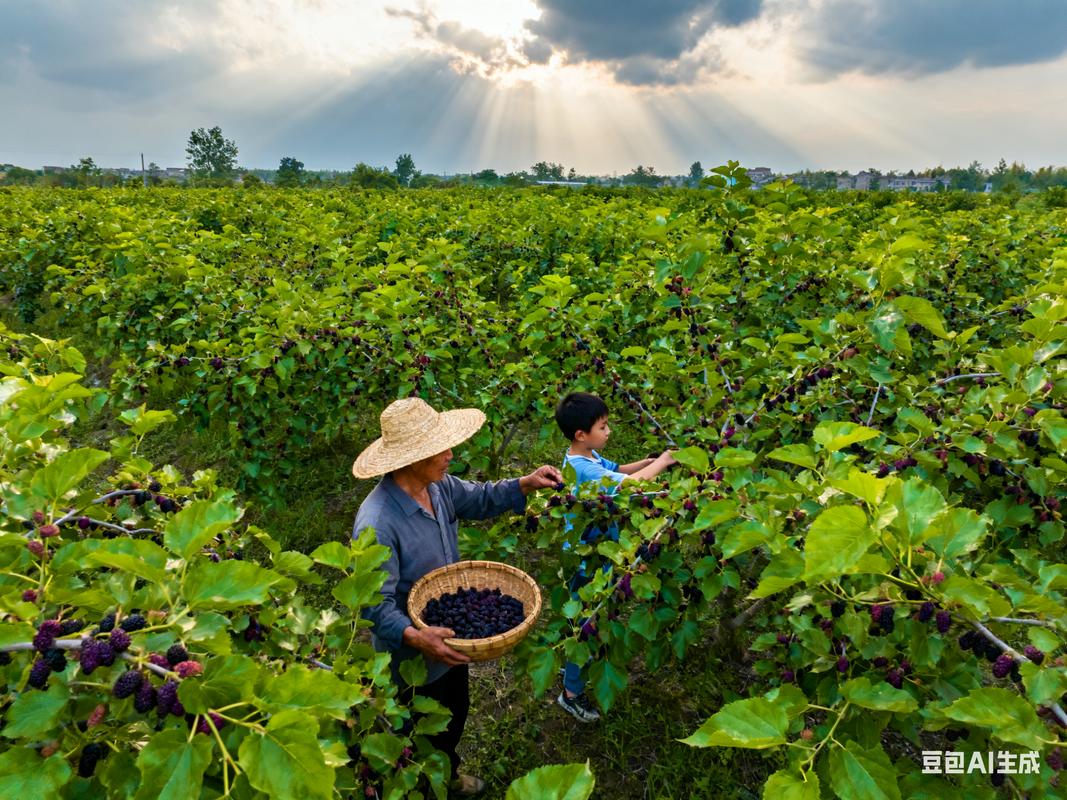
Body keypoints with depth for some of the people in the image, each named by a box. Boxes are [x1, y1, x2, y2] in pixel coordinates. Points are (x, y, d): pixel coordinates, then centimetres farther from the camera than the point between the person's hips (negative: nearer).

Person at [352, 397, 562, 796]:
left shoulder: (438, 485, -13)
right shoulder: (377, 524, -36)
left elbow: (480, 499, 5)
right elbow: (377, 605, -32)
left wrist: (526, 483, -10)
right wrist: (416, 637, -47)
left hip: (449, 635, 8)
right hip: (412, 656, -8)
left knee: (455, 713, 32)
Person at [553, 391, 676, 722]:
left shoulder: (588, 456, -2)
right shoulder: (583, 469, -32)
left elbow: (619, 469, 12)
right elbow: (629, 483, -39)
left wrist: (650, 460, -4)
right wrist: (662, 462, -24)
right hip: (587, 563, -9)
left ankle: (575, 666, 49)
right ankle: (571, 693, 28)